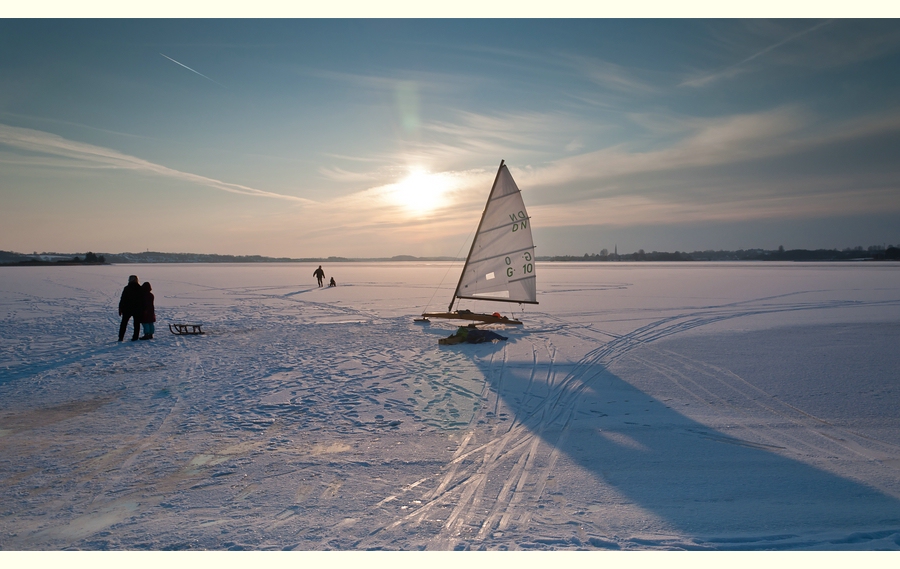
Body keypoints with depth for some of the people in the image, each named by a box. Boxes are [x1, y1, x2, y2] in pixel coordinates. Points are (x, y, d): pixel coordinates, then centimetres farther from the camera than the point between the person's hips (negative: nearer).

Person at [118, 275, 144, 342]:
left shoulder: (126, 288, -5)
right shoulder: (140, 289, 0)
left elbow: (122, 300, -5)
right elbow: (143, 300, 2)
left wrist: (120, 309, 1)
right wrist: (142, 310, 8)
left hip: (127, 309, -1)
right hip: (137, 309, 1)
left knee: (123, 323, 10)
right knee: (136, 324, 6)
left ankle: (121, 337, 8)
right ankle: (135, 337, 3)